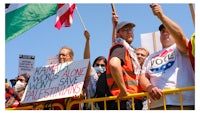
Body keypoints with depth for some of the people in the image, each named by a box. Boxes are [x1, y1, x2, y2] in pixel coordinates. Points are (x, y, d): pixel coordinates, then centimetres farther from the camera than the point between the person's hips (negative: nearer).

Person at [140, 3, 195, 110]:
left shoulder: (180, 48, 14)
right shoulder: (151, 57, 28)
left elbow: (180, 35, -8)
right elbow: (143, 77, 16)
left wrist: (161, 15, -17)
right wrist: (150, 87, -8)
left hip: (183, 102, -4)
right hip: (157, 104, 4)